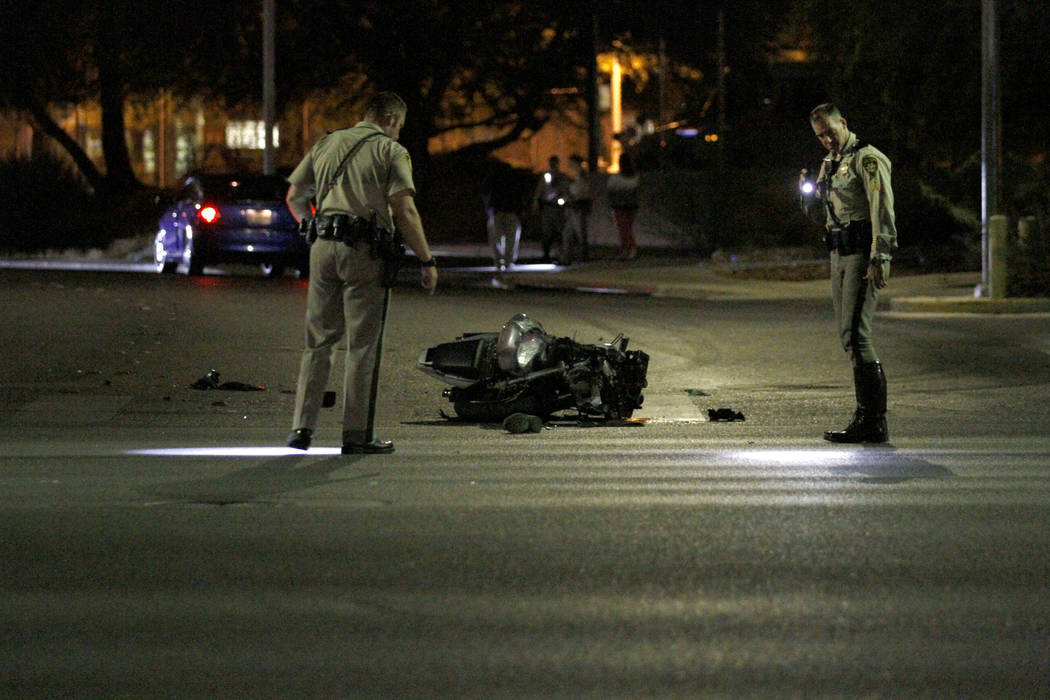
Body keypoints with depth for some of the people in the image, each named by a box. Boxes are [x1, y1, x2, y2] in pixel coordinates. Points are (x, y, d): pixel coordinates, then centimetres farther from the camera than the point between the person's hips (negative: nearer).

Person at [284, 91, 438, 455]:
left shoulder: (325, 144, 17)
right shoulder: (391, 151, 1)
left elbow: (294, 198, 18)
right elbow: (404, 211, -9)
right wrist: (427, 261, -6)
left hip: (323, 247, 5)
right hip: (365, 251, -5)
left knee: (318, 341, 11)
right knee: (363, 346, 0)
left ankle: (302, 427, 6)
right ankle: (356, 434, 0)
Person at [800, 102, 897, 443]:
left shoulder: (867, 159, -8)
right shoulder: (830, 165, 20)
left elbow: (882, 210, -16)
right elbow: (821, 215, 25)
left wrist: (878, 259, -24)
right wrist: (810, 195, 3)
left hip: (863, 255, -9)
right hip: (840, 255, 9)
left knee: (855, 334, -15)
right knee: (849, 335, 10)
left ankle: (872, 423, -16)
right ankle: (868, 417, 15)